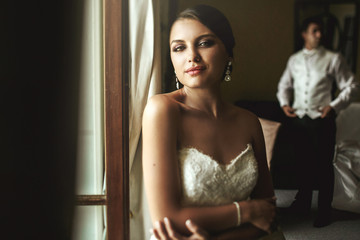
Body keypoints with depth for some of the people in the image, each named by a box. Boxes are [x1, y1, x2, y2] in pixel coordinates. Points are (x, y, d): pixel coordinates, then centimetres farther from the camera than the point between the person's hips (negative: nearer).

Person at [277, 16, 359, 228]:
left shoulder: (333, 59, -3)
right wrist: (285, 103, 4)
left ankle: (325, 210, 14)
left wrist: (334, 106, -13)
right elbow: (284, 84, 21)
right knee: (303, 162, 15)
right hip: (299, 118, 4)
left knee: (324, 165, 1)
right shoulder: (294, 60, 9)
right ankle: (303, 202, 32)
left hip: (322, 120, -4)